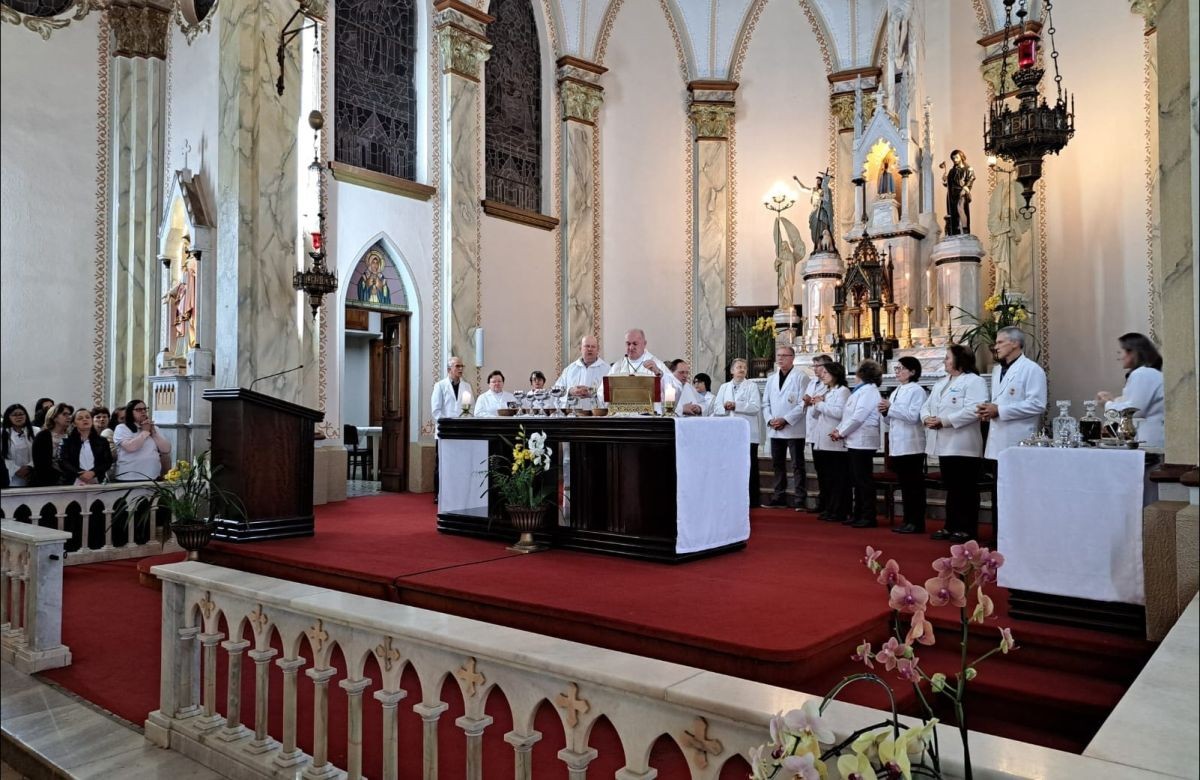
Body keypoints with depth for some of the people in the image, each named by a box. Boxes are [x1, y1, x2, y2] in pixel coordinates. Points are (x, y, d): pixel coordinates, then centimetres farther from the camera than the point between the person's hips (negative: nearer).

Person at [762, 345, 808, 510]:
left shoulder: (800, 377, -5)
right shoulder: (771, 379, 15)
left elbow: (803, 403, -12)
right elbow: (765, 403, 15)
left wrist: (785, 420, -16)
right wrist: (770, 419, -3)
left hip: (793, 429, -6)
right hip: (774, 430, 6)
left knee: (797, 465, -2)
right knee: (777, 465, 11)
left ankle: (799, 499, 2)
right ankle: (779, 496, 19)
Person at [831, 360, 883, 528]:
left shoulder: (869, 390, -12)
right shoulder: (860, 389, 17)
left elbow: (858, 417, -18)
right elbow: (848, 414, 18)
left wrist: (841, 433, -11)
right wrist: (839, 429, 6)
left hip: (863, 441, -9)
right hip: (854, 441, 9)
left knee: (864, 480, -4)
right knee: (857, 479, 12)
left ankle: (869, 517, 1)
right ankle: (859, 515, 19)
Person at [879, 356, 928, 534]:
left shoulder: (917, 391, -7)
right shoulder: (896, 391, 17)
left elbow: (914, 416, -20)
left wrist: (891, 408, -15)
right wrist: (885, 412, 0)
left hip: (911, 446, -8)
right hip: (897, 446, 8)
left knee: (915, 485, -2)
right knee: (904, 485, 11)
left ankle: (917, 522, 3)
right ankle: (908, 520, 17)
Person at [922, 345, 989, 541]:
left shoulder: (974, 381, -8)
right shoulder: (941, 383, 20)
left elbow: (973, 411, -22)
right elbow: (926, 406, 17)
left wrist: (943, 421, -21)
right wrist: (926, 418, -7)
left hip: (963, 446, -8)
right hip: (945, 445, 8)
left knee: (965, 490, 0)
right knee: (951, 488, 14)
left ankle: (966, 529, 7)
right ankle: (951, 527, 21)